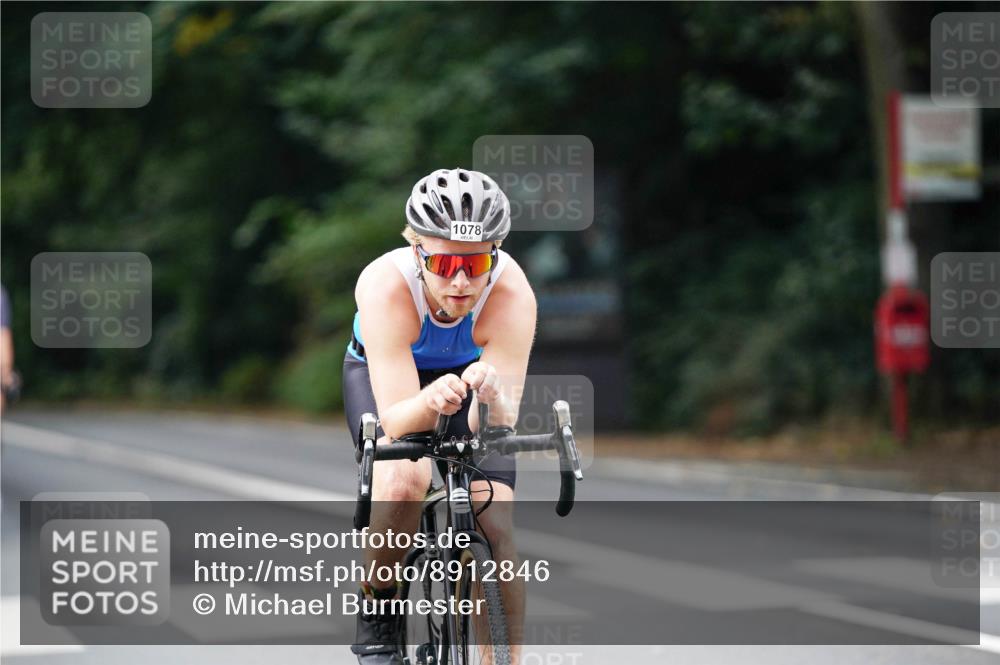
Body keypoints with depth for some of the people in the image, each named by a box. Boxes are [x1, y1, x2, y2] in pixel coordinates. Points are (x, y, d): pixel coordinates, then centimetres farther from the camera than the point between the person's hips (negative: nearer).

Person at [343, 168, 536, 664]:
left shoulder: (511, 294, -35)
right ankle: (376, 614, -8)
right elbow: (395, 421, -41)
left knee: (496, 528, -15)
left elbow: (500, 426, -37)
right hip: (382, 375, -1)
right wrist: (431, 401, -62)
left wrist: (492, 396, -59)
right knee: (403, 480, -31)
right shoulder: (385, 285, -38)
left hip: (469, 369, 2)